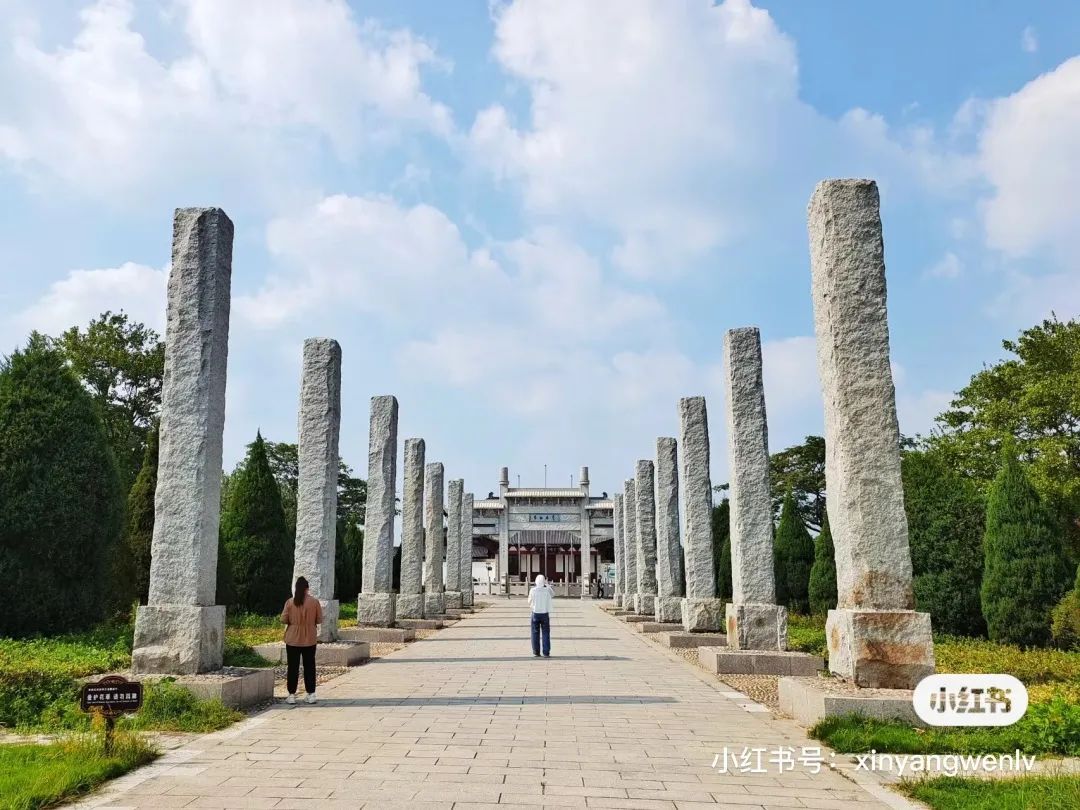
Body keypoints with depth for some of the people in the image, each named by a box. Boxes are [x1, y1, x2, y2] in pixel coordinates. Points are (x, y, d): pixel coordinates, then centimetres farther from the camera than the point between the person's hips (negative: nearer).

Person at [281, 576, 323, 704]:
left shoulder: (290, 602, -8)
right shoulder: (314, 601, -6)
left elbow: (283, 620, -6)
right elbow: (319, 620, -2)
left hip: (293, 639, -1)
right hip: (310, 639, 1)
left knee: (293, 667, 7)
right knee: (309, 666, 10)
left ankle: (292, 695, 10)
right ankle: (311, 694, 12)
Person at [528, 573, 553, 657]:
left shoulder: (532, 590, -8)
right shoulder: (547, 590, -7)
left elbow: (530, 601, 2)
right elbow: (553, 595, 15)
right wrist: (547, 585, 17)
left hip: (535, 613, 0)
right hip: (545, 614, 0)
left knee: (535, 633, 12)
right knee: (546, 633, 3)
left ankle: (536, 651, 14)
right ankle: (546, 653, -2)